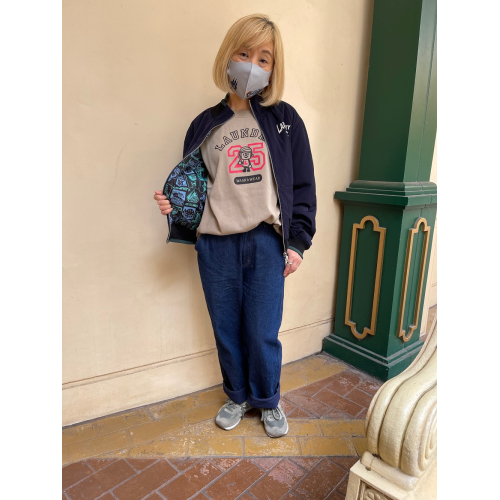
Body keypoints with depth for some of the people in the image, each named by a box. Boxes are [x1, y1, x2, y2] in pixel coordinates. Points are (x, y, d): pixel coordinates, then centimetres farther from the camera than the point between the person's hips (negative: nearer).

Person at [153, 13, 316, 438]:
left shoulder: (285, 120, 5)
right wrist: (173, 205, -7)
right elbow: (192, 188, 14)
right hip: (215, 246, 2)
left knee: (263, 333, 3)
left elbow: (303, 186, 5)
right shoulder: (205, 125, 8)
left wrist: (297, 241, -1)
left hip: (267, 243, -1)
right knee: (226, 331, 12)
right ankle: (238, 396, 38)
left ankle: (268, 401, 32)